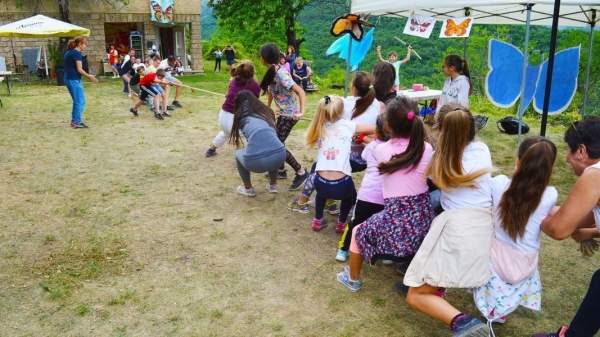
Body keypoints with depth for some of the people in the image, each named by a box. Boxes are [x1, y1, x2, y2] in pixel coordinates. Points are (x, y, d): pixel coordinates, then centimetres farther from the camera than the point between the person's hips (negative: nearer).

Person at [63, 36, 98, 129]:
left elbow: (70, 67, 17)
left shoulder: (68, 52, 15)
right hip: (74, 80, -9)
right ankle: (77, 122, 1)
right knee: (80, 102, -2)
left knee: (77, 101, 17)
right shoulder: (77, 53, -13)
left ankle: (74, 121, 21)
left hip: (68, 79, 9)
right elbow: (79, 69, -18)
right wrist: (89, 76, -6)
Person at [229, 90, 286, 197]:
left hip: (256, 162, -2)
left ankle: (248, 189, 35)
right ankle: (273, 186, 41)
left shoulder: (240, 117, 18)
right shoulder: (267, 112, 22)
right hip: (279, 157, 2)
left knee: (238, 154, 33)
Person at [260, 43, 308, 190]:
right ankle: (281, 171, 32)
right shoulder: (271, 72, 3)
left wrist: (301, 112, -33)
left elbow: (300, 91, -26)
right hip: (283, 113, 9)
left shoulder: (281, 74, -24)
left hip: (290, 114, -9)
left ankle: (301, 172, 0)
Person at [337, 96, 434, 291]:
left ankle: (353, 279, 39)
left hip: (396, 226, -3)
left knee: (358, 232, 24)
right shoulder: (426, 149, -3)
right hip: (423, 222, 3)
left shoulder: (381, 150, -6)